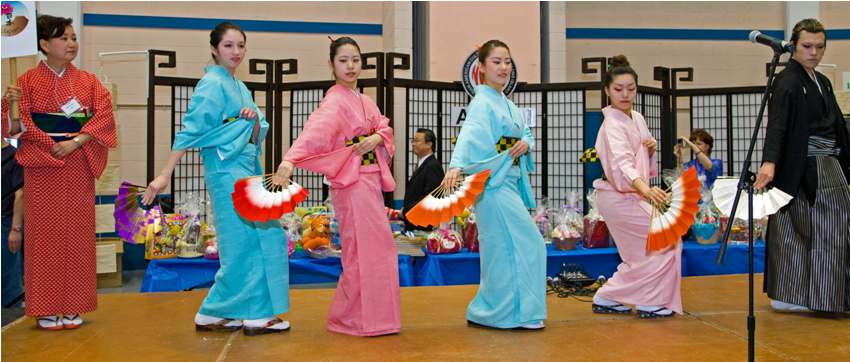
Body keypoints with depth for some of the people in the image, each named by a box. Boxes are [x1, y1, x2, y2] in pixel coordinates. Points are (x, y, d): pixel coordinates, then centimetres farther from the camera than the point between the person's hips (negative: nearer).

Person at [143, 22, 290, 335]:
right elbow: (190, 130, -15)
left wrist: (254, 117, -8)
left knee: (241, 244, 10)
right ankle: (256, 315, 2)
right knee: (261, 236, -7)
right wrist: (165, 175, -18)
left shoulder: (238, 87, 17)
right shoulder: (212, 84, -9)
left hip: (246, 168, 9)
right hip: (227, 169, -9)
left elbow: (258, 133, 15)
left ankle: (214, 314, 17)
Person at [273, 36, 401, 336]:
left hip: (372, 178, 9)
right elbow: (314, 130, -29)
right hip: (352, 180, -9)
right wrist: (290, 160, -45)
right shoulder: (335, 101, -12)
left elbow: (384, 127, 11)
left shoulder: (364, 100, 15)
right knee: (364, 249, -5)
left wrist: (376, 138, -13)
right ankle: (356, 318, 7)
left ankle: (371, 314, 28)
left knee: (375, 247, 14)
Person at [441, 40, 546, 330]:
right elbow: (469, 135, -30)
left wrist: (526, 143, -5)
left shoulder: (507, 103, 17)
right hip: (494, 185, -9)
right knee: (526, 246, -7)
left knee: (503, 250, 14)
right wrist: (456, 166, -47)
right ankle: (517, 312, 4)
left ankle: (488, 312, 24)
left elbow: (526, 133, 20)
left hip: (511, 182, 9)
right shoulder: (482, 102, -12)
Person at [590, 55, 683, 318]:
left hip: (632, 195, 9)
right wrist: (646, 189, -51)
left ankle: (608, 298, 22)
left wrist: (650, 150, -3)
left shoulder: (638, 119, 9)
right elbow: (621, 163, -35)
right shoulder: (612, 124, -18)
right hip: (619, 195, -9)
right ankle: (650, 301, 4)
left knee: (643, 252, 15)